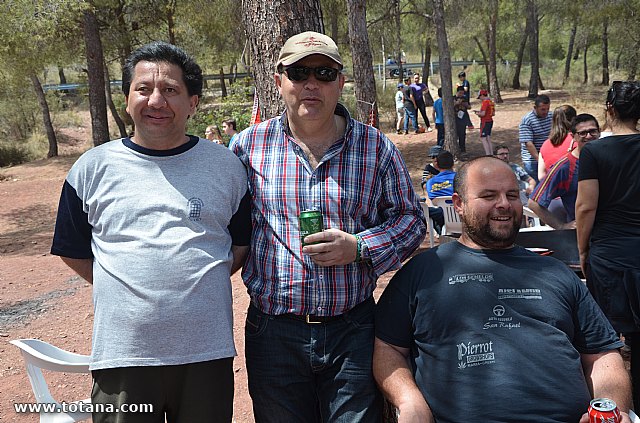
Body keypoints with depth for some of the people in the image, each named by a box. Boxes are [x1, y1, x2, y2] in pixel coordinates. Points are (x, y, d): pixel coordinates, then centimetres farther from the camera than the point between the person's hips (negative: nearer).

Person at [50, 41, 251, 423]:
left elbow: (243, 243, 12)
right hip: (121, 354, 0)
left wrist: (199, 285, 5)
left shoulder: (226, 166, 3)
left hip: (207, 352, 1)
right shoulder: (92, 168, 3)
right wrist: (124, 290, 6)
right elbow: (74, 250, 12)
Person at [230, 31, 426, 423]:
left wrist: (359, 247, -11)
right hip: (274, 332, 1)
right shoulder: (249, 145, 2)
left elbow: (410, 217, 4)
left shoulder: (377, 148, 0)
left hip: (353, 331, 0)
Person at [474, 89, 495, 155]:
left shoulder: (485, 102, -16)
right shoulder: (491, 102, 11)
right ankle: (491, 154, 16)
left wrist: (477, 113, -2)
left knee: (483, 138, -7)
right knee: (488, 139, 14)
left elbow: (483, 114, -23)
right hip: (490, 121, 9)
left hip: (485, 122, -9)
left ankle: (488, 154, -12)